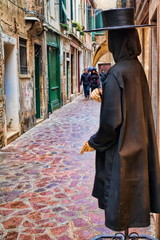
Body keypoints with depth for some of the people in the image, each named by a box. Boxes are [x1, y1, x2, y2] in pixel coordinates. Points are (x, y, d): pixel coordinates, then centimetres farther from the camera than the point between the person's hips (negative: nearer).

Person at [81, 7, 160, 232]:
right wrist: (104, 96, 17)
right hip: (139, 143, 8)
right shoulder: (137, 68, 2)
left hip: (121, 147, -8)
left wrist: (94, 143, -7)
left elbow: (112, 119, -21)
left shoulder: (117, 73, -22)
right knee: (134, 187, 20)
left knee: (120, 195, 6)